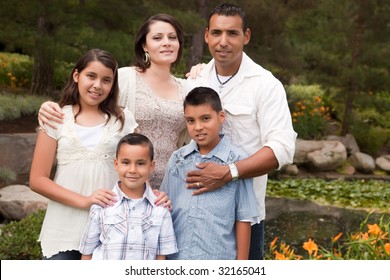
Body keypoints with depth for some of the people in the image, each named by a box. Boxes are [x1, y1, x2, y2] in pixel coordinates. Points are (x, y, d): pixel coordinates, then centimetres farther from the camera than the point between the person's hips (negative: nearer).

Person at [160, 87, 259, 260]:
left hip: (219, 258, -4)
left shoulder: (237, 161, -6)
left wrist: (241, 262, -4)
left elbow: (244, 219, -4)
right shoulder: (177, 159, 6)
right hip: (177, 258, 4)